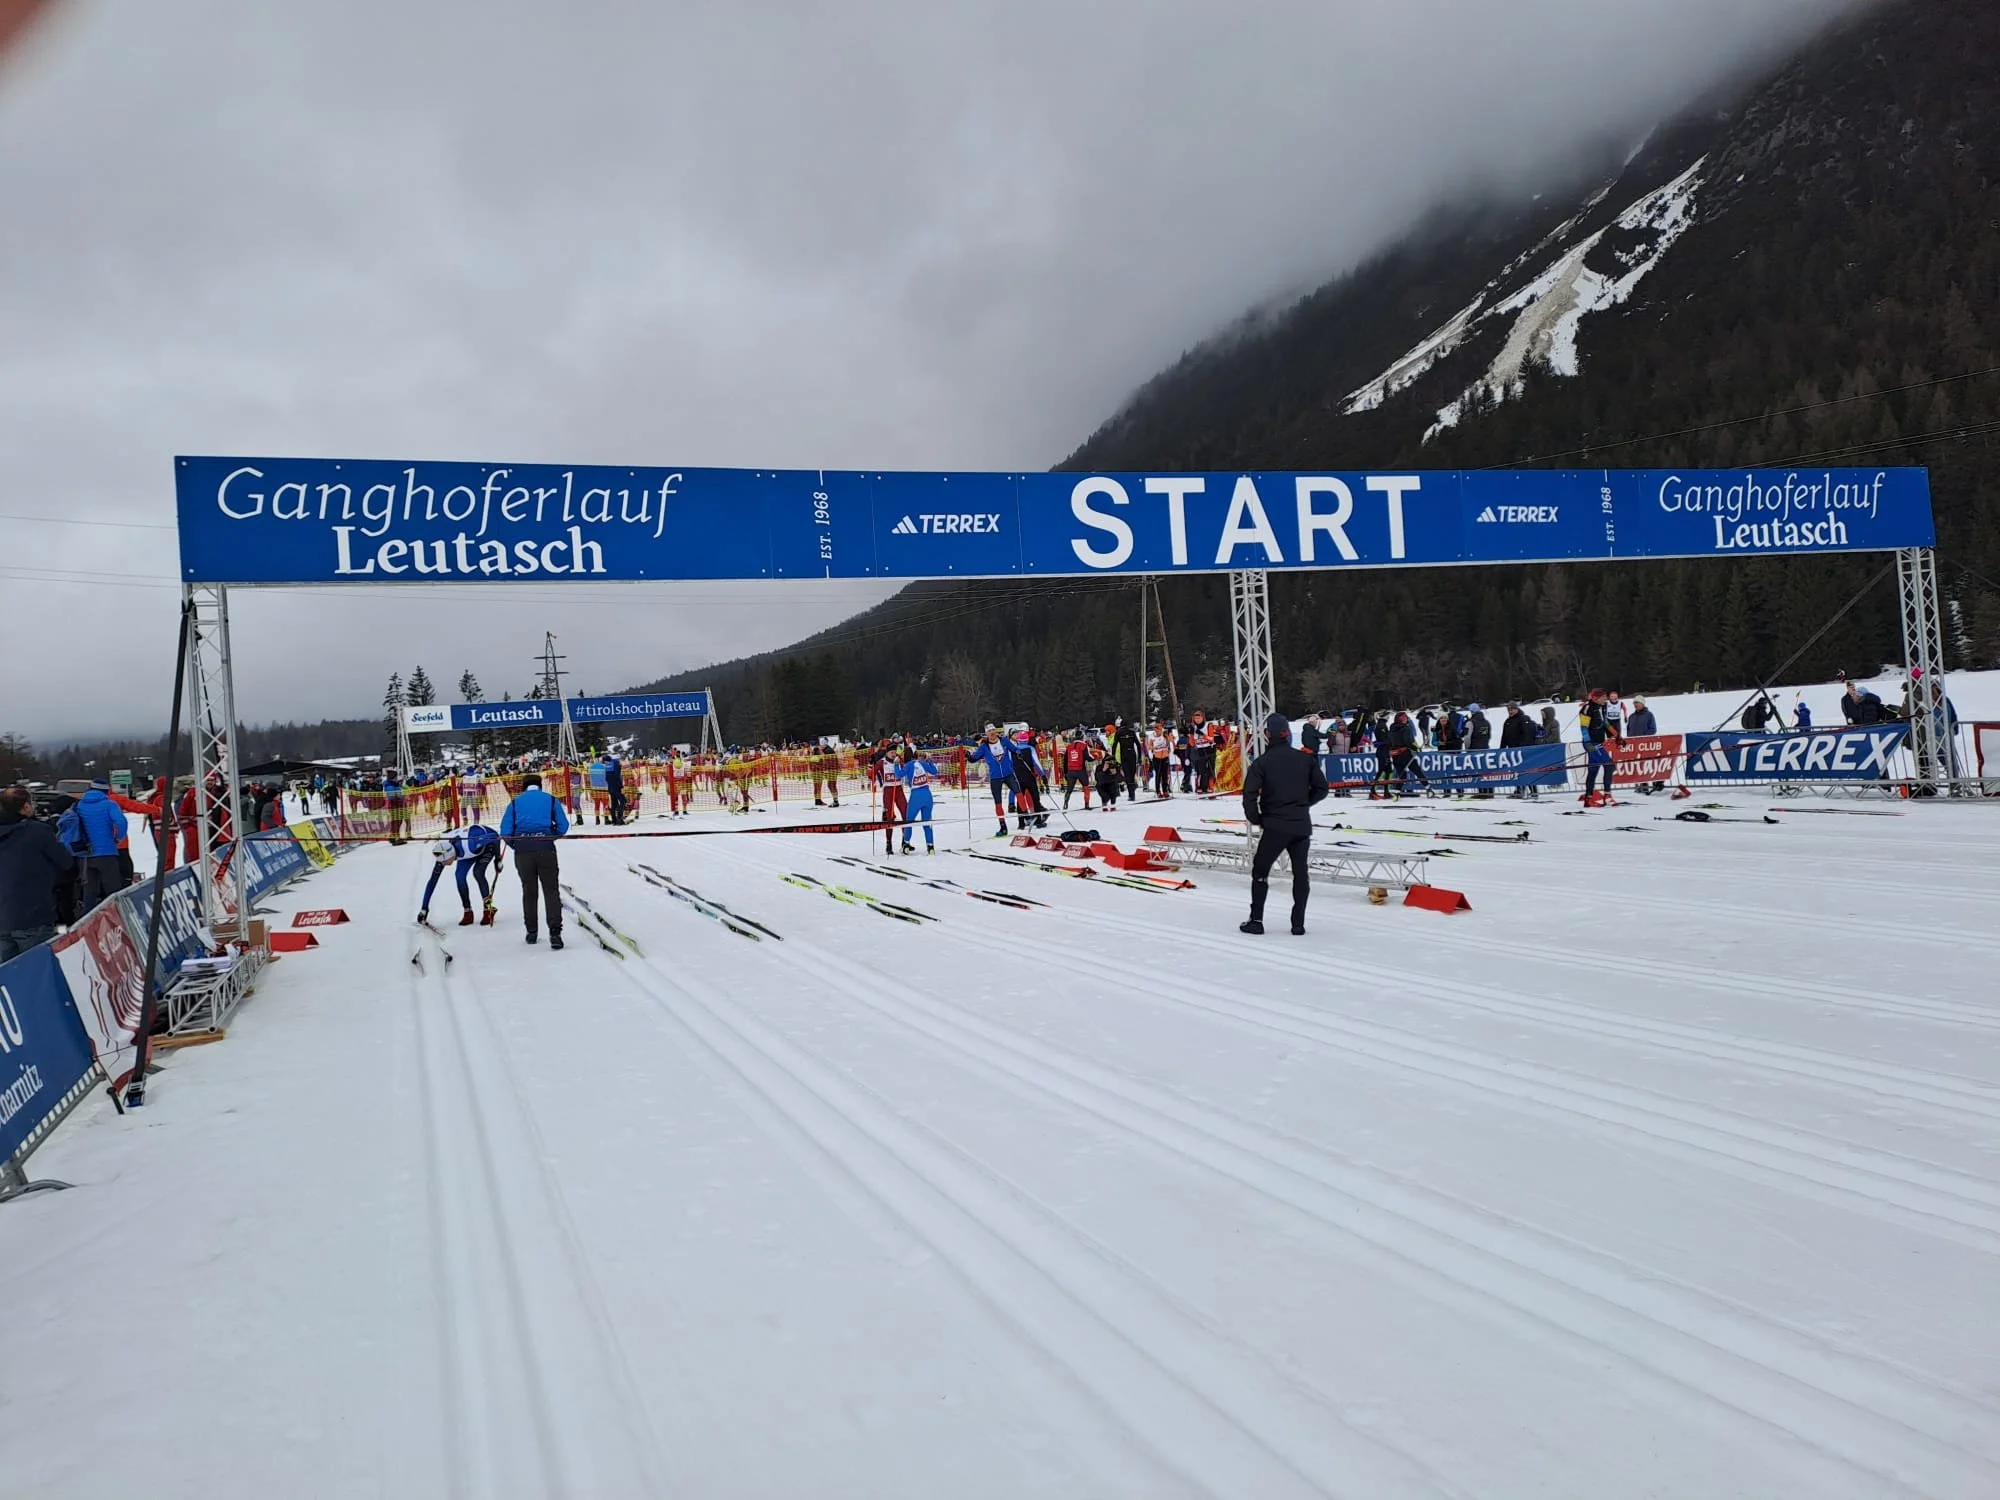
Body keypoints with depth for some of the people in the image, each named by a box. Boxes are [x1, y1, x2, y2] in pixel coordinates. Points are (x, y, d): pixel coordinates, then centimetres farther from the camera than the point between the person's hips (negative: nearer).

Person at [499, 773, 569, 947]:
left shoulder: (515, 802, 14)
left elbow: (505, 831, 4)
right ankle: (555, 932, -13)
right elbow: (563, 826, 5)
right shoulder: (551, 800, 12)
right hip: (545, 849, -1)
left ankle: (531, 932, 20)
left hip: (522, 850, 1)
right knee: (551, 890, 0)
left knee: (528, 891, 15)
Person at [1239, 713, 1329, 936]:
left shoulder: (1261, 763, -9)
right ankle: (1298, 923, 11)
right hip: (1302, 824, 3)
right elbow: (1321, 789, 7)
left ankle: (1256, 920, 8)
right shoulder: (1305, 759, 2)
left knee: (1260, 870, 10)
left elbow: (1249, 796, -14)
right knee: (1300, 872, 12)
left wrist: (1256, 820, 1)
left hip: (1275, 826, -3)